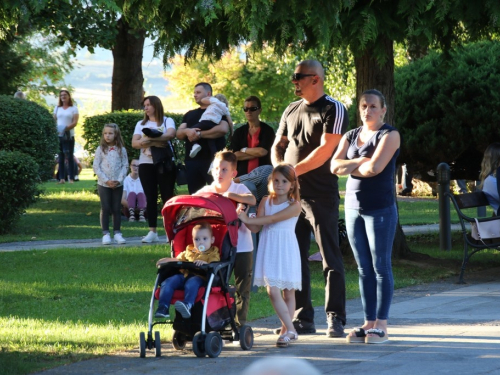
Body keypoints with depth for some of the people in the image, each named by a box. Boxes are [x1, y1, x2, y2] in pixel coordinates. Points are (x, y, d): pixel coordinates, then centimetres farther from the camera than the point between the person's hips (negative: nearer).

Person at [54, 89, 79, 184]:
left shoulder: (73, 108, 3)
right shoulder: (57, 108, 14)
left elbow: (75, 122, -5)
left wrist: (66, 128, -21)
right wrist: (55, 129, -9)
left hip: (69, 136, -3)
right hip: (58, 135, 3)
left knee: (69, 157, -2)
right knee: (60, 157, 2)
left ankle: (71, 178, -2)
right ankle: (61, 178, 3)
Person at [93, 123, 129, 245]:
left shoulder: (121, 150, 2)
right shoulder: (100, 149, -1)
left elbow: (125, 166, 1)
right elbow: (96, 167, -4)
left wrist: (119, 180, -12)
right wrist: (106, 180, -12)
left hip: (118, 184, 1)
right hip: (103, 184, -1)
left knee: (116, 209, 6)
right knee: (105, 209, 0)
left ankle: (117, 233, 12)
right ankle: (105, 234, 3)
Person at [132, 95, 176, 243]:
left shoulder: (167, 121, 4)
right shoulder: (141, 124, 14)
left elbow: (170, 134, -17)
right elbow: (134, 143, 0)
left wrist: (149, 138, -23)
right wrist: (156, 141, -16)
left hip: (165, 163, -3)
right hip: (146, 164, 3)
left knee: (167, 196, -3)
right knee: (150, 198, 1)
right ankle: (152, 232, 2)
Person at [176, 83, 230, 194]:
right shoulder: (190, 114, 23)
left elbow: (223, 129, -15)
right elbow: (179, 133, 14)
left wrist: (199, 134, -15)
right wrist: (187, 131, -11)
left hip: (213, 160, -6)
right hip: (192, 161, 6)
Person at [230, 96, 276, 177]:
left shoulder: (267, 130, 2)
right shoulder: (239, 132, 11)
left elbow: (263, 151, -12)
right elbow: (233, 155, -2)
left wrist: (244, 150, 0)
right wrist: (256, 153, -7)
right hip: (242, 174, 2)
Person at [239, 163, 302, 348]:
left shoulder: (294, 205, -5)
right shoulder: (266, 202, 8)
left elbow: (273, 219, -17)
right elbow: (255, 227, 2)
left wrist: (248, 219, -21)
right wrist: (244, 218, -17)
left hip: (286, 251, -3)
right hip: (269, 250, 3)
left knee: (288, 291, 4)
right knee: (272, 290, -8)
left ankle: (287, 330, 11)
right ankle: (289, 329, -4)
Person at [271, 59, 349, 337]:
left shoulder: (333, 110, -6)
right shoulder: (291, 111, 15)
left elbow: (324, 151, -15)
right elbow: (278, 146, 17)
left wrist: (293, 171, -16)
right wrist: (279, 170, -4)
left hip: (321, 196, -7)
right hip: (291, 196, 7)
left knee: (330, 258, -5)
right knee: (294, 258, 7)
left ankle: (335, 319, -4)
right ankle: (303, 318, 13)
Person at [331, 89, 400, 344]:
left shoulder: (389, 135, -4)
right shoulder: (351, 136, 15)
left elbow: (375, 167, -17)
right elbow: (335, 165, 2)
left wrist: (350, 167, -2)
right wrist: (361, 162, -11)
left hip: (380, 208, -6)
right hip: (353, 207, 6)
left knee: (381, 267, -4)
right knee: (364, 269, 7)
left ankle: (381, 326, -4)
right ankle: (368, 323, 10)